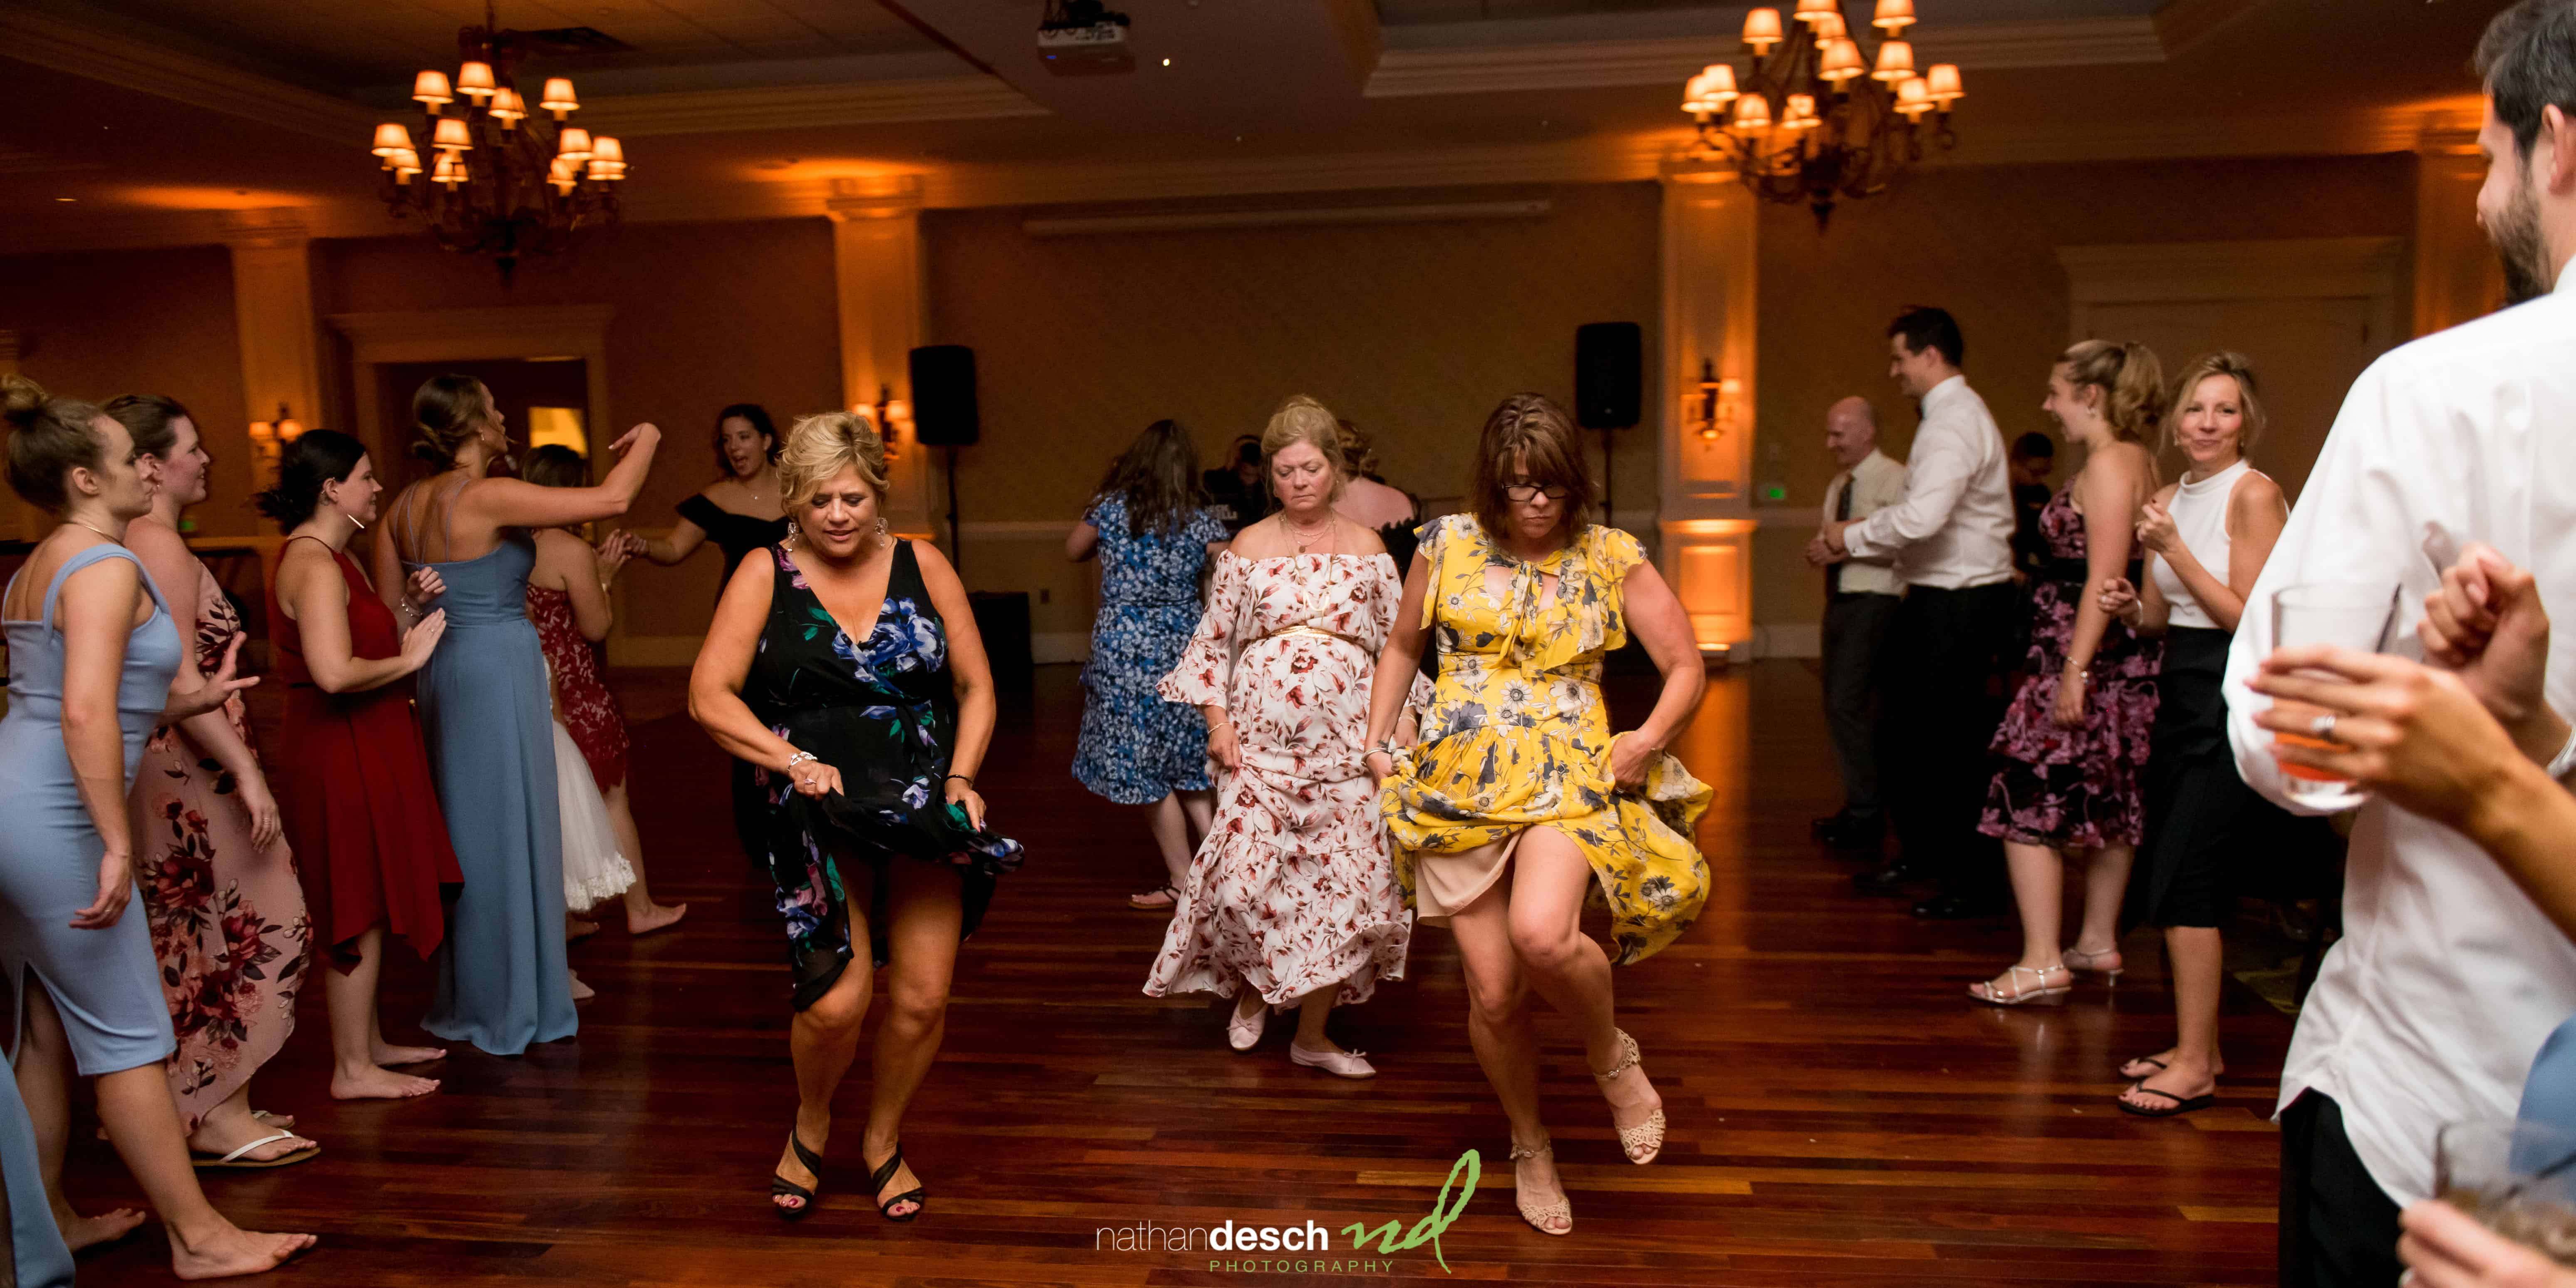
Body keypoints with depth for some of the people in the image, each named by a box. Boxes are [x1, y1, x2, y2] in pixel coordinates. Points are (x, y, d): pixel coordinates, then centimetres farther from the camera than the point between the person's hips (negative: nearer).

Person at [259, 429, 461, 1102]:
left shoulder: (330, 556, 14)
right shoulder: (314, 564, -19)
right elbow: (335, 672, -31)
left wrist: (409, 608, 5)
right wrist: (410, 657, -18)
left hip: (362, 748, 11)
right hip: (341, 751, -11)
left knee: (371, 906, 17)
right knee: (359, 910, -2)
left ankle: (370, 1044, 29)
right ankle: (353, 1069, 8)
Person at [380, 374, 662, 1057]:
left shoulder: (407, 504, 6)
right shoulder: (490, 498, -16)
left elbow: (385, 609, 12)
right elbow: (612, 499, -19)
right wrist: (646, 440, -1)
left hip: (445, 672, 8)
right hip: (499, 672, -8)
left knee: (464, 835, 18)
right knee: (507, 836, 3)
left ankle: (467, 995, 31)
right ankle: (509, 1007, 13)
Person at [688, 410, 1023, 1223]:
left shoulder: (921, 567, 5)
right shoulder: (766, 576, 1)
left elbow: (976, 686, 8)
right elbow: (710, 696, -3)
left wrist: (961, 778, -5)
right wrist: (792, 760, -16)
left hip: (926, 808, 2)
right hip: (821, 814, -2)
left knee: (922, 998, 1)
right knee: (837, 999, -14)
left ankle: (883, 1142, 30)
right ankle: (810, 1127, 20)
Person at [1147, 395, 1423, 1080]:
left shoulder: (1367, 548, 8)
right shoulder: (1248, 548, 6)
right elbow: (1213, 640, 9)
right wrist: (1217, 720, -1)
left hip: (1344, 741, 1)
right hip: (1259, 736, 0)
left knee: (1345, 881, -2)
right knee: (1243, 878, -8)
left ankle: (1313, 1034, 15)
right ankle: (1252, 992, 24)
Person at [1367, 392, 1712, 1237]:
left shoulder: (1613, 558, 1)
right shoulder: (1447, 546, 5)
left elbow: (1687, 668, 7)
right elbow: (1402, 646, 21)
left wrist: (1649, 739, -8)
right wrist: (1375, 740, 12)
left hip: (1570, 779, -2)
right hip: (1458, 785, 2)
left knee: (1542, 936, -31)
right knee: (1493, 993, 2)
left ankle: (1612, 1055, 4)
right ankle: (1529, 1144, 31)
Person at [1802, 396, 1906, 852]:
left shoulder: (1894, 480, -10)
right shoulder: (1838, 485, 18)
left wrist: (1847, 548, -22)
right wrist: (1820, 550, 5)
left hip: (1872, 605, -9)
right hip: (1839, 603, 10)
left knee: (1849, 706, -13)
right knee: (1838, 707, 13)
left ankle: (1867, 816, -4)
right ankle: (1859, 805, 24)